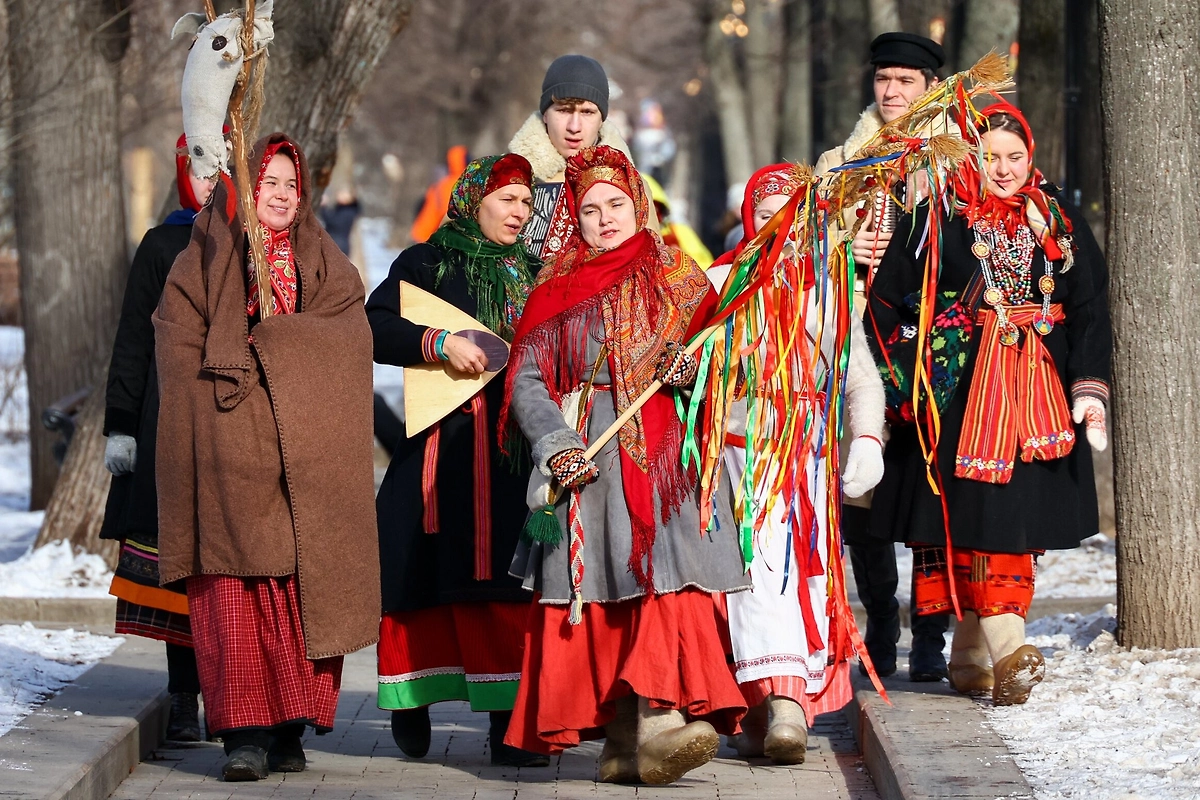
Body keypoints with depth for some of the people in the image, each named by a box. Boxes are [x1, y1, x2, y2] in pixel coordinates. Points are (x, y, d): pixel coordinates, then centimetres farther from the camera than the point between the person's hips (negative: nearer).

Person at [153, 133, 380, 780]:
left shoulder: (325, 264, 15)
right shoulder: (202, 263, 12)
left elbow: (348, 338, 1)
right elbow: (179, 346, 2)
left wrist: (265, 342, -8)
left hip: (307, 452, 1)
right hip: (229, 449, -1)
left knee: (302, 585, -5)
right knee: (235, 584, -9)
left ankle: (290, 727, 0)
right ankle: (244, 731, -10)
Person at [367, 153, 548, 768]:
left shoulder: (530, 274, 19)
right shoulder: (428, 264, 4)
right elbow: (370, 324, -7)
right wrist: (439, 343, -16)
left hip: (514, 446, 4)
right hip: (445, 447, -4)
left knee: (506, 579, -4)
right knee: (426, 578, -2)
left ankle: (509, 720, -7)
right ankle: (410, 700, 15)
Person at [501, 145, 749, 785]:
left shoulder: (679, 280, 16)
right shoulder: (556, 290, 14)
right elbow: (526, 380, 6)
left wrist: (692, 368, -7)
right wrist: (558, 445, -10)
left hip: (667, 458, 0)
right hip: (585, 462, 0)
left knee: (668, 581, -17)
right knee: (595, 591, -9)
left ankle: (658, 725, -28)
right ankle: (623, 739, -11)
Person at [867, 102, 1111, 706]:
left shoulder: (1059, 224, 10)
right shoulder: (935, 222, 0)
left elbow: (1089, 311, 8)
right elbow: (890, 307, 0)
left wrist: (1090, 388, -2)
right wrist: (902, 386, -6)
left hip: (1038, 396, 3)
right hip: (958, 394, -3)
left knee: (1018, 516, 1)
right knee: (972, 511, -11)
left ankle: (972, 653, 8)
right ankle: (1005, 648, -15)